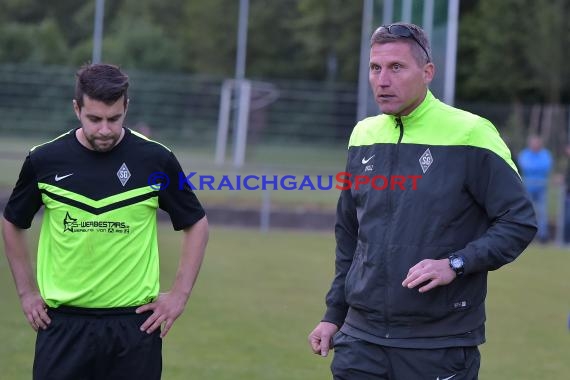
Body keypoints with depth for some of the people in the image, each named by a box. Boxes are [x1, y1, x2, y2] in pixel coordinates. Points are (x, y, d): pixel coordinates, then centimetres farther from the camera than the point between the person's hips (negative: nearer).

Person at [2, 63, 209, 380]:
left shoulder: (156, 160, -4)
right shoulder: (45, 160, -2)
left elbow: (196, 224, 8)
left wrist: (180, 294, 2)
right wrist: (27, 291, 10)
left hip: (135, 323, 0)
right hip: (63, 322, 1)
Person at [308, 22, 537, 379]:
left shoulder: (470, 135, -7)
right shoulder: (364, 135, 9)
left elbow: (520, 221, -7)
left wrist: (455, 264, -19)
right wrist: (334, 314, 18)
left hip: (441, 345, -4)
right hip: (361, 338, 4)